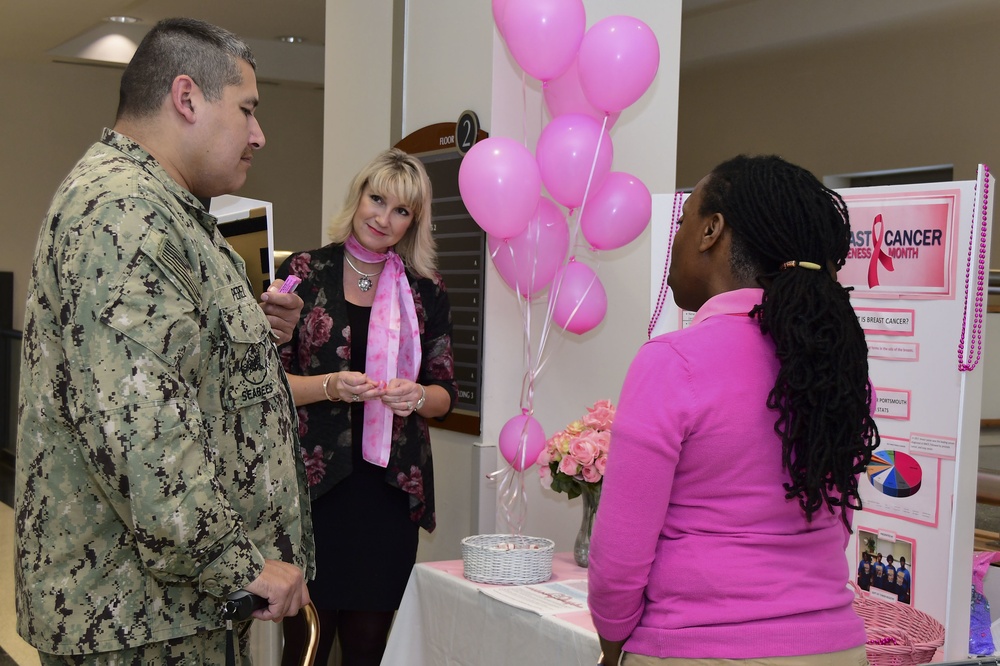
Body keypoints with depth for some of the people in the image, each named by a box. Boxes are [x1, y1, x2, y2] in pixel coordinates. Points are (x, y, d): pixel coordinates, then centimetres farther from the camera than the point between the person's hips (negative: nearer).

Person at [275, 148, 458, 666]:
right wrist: (331, 386, -17)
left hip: (390, 488, 2)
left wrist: (415, 397, -10)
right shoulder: (302, 272, 3)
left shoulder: (426, 292, 9)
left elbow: (445, 394, 12)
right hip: (315, 486, -2)